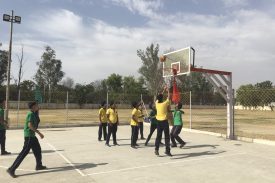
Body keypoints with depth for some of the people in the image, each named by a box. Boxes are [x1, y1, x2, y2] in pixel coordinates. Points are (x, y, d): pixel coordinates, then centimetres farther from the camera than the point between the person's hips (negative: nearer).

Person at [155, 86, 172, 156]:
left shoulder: (157, 103, 0)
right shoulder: (165, 103, -11)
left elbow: (159, 97, 18)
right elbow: (168, 98, 5)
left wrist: (164, 90, 26)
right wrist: (168, 91, 20)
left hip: (158, 121, 5)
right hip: (164, 121, -5)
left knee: (158, 136, 12)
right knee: (167, 136, 3)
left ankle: (156, 149, 6)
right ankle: (167, 151, 4)